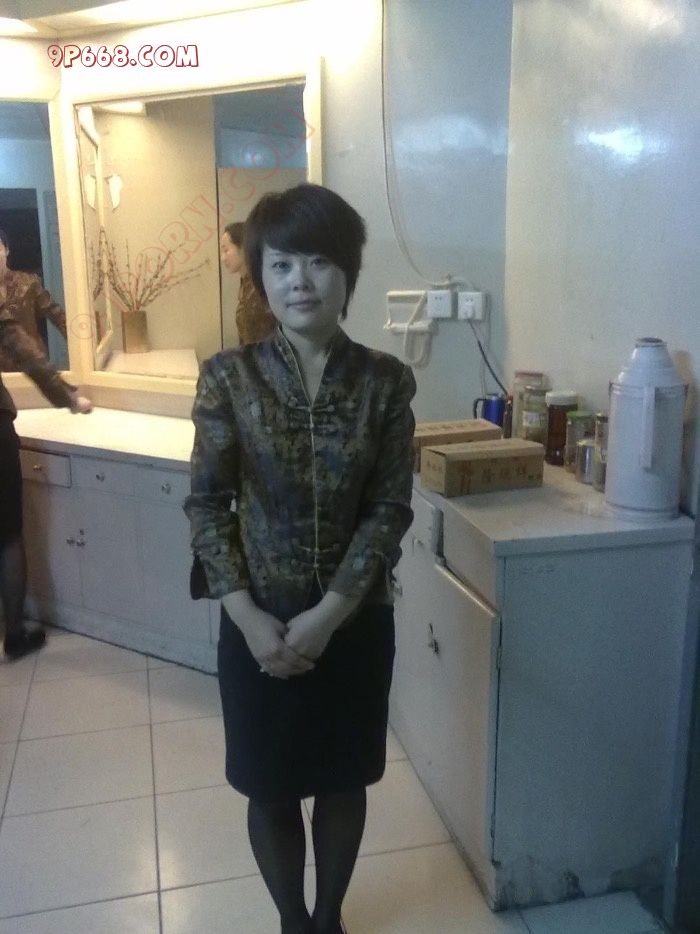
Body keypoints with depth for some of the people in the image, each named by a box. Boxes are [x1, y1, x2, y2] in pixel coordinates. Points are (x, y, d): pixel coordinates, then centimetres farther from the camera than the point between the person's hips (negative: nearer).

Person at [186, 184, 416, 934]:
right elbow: (206, 504, -7)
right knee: (271, 788, 16)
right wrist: (250, 619, -15)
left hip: (356, 620, 1)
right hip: (259, 621, 0)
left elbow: (389, 511, -8)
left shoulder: (386, 382, -8)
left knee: (343, 779, 19)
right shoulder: (229, 377, -9)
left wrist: (328, 615, -16)